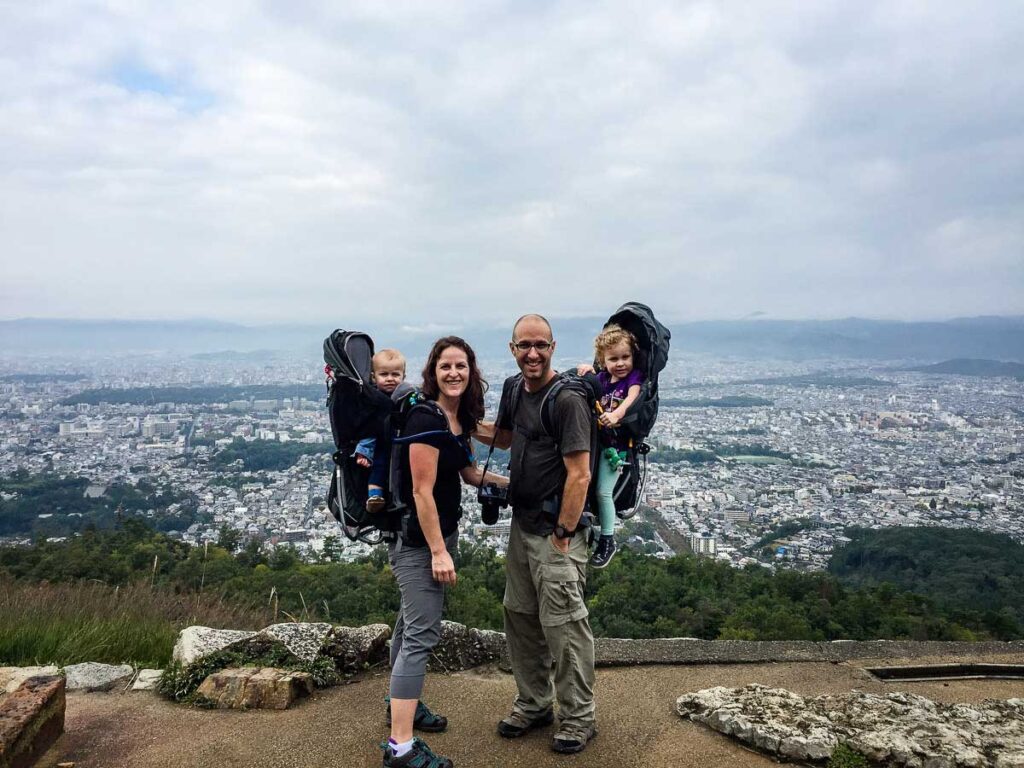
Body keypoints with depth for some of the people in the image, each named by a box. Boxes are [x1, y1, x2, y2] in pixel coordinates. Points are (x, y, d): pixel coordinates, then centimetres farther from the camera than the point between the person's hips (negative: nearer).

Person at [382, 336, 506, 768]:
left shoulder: (459, 417, 5)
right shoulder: (425, 419, -22)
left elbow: (467, 472, 17)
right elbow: (422, 492, -23)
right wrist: (438, 552, -22)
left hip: (441, 530, 9)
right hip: (418, 538, -9)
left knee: (413, 619, 20)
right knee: (422, 632, -8)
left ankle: (401, 703, 37)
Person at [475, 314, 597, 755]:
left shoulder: (567, 400, -19)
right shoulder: (515, 389, 7)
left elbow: (579, 475, -21)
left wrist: (561, 536, -19)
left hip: (556, 530, -8)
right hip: (521, 524, 8)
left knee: (562, 626, 2)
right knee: (520, 618, 17)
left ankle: (578, 718, 22)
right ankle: (533, 705, 36)